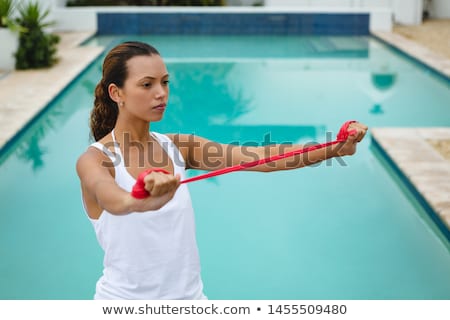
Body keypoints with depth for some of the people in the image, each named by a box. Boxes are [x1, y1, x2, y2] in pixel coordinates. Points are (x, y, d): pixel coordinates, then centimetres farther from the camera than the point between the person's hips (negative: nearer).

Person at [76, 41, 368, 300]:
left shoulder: (178, 147, 0)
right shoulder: (96, 159, -13)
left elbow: (259, 157, -12)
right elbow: (114, 201, -36)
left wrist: (332, 149, -25)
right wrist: (141, 201, -57)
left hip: (189, 295, 4)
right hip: (124, 297, -4)